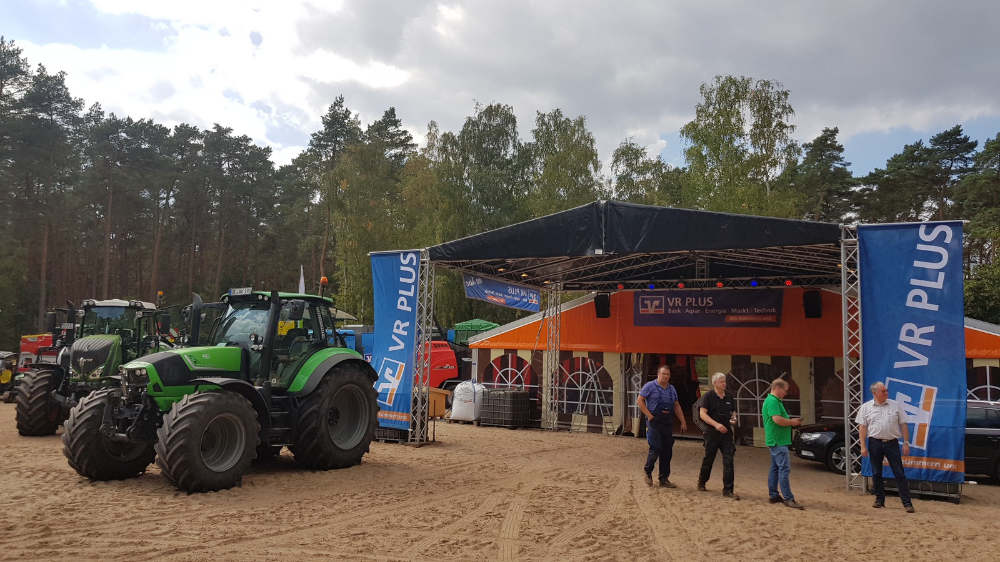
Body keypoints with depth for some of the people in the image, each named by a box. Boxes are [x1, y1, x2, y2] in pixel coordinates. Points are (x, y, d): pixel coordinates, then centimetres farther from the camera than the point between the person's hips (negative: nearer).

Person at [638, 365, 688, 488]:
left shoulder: (672, 389, 16)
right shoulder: (650, 386, -2)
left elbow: (677, 406, 21)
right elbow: (640, 400, -3)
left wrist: (683, 421, 13)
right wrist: (649, 415, -10)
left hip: (668, 422, 6)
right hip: (654, 421, -6)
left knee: (667, 451, 5)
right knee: (655, 449, -10)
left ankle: (664, 479, 13)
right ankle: (647, 471, 16)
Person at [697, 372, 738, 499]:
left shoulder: (728, 397, 10)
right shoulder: (709, 396, -6)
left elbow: (733, 411, 23)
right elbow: (702, 414, -13)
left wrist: (733, 417, -1)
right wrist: (716, 424, -22)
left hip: (726, 432, 4)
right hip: (712, 433, -4)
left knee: (728, 461, -5)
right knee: (708, 459, 9)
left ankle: (727, 490, -1)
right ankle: (701, 482, 32)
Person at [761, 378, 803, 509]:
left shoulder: (775, 400, 19)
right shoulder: (773, 401, -16)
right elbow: (777, 420, -25)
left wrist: (791, 420, 11)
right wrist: (792, 422, -11)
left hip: (775, 440, 11)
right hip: (778, 441, -11)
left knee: (775, 468, 13)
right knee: (784, 468, -10)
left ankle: (773, 495, 19)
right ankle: (788, 498, -10)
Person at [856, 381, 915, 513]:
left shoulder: (895, 405, 6)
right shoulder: (866, 407, 4)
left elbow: (903, 425, 7)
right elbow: (862, 428, 3)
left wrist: (906, 442, 0)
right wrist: (863, 446, -4)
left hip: (892, 443, 0)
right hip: (875, 443, 0)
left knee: (899, 473, -2)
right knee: (876, 473, 8)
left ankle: (907, 502, 1)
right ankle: (880, 499, 20)